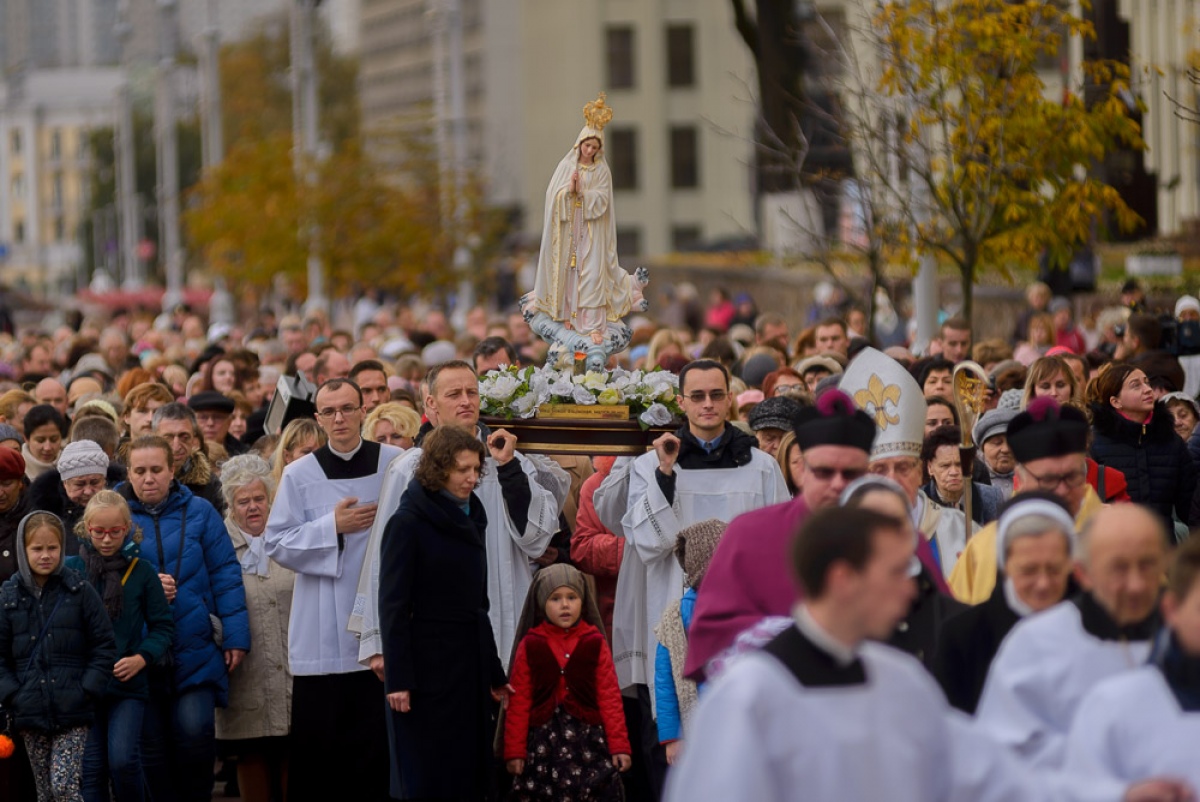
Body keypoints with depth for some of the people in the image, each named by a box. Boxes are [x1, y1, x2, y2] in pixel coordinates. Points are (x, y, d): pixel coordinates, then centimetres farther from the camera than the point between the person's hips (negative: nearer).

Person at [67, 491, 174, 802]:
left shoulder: (142, 571, -1)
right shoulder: (71, 569, 1)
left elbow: (163, 626, 4)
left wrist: (142, 658, -12)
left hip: (129, 685, -1)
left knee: (123, 759, -14)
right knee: (91, 768, 3)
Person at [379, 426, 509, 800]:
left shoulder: (471, 519, 11)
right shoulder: (408, 523, -9)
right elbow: (392, 606, -12)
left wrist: (493, 672, 16)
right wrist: (397, 678, -17)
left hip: (470, 663, 7)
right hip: (426, 664, -7)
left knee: (468, 772, 7)